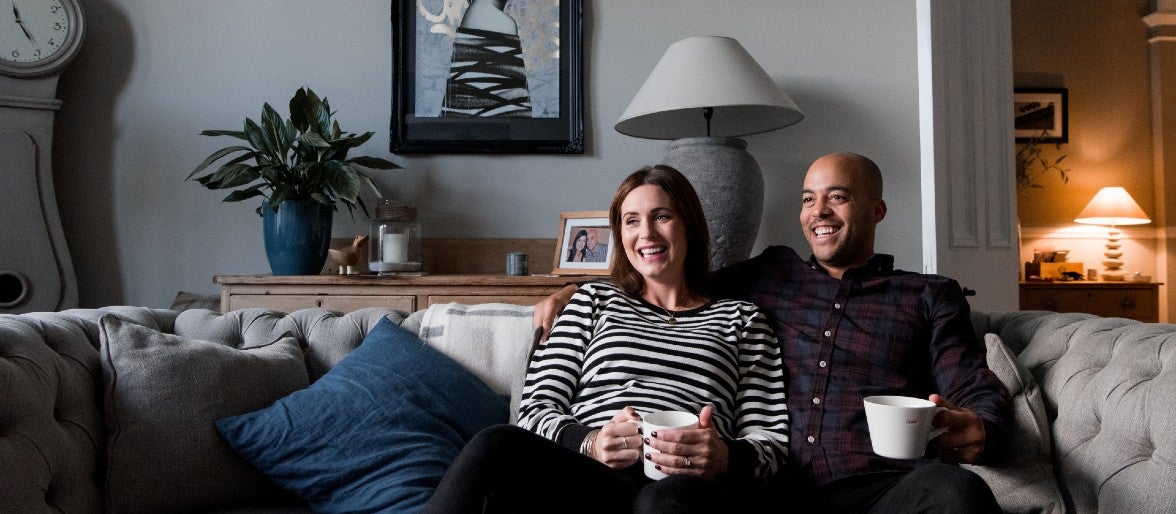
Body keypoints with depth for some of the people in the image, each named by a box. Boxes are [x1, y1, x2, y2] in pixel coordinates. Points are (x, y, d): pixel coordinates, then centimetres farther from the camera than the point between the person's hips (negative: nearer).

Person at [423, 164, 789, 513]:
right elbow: (536, 407, 13)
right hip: (589, 476, 2)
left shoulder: (740, 319, 22)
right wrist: (590, 444, -10)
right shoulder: (594, 302, 24)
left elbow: (772, 439, 13)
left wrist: (727, 457, -11)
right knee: (494, 447, -32)